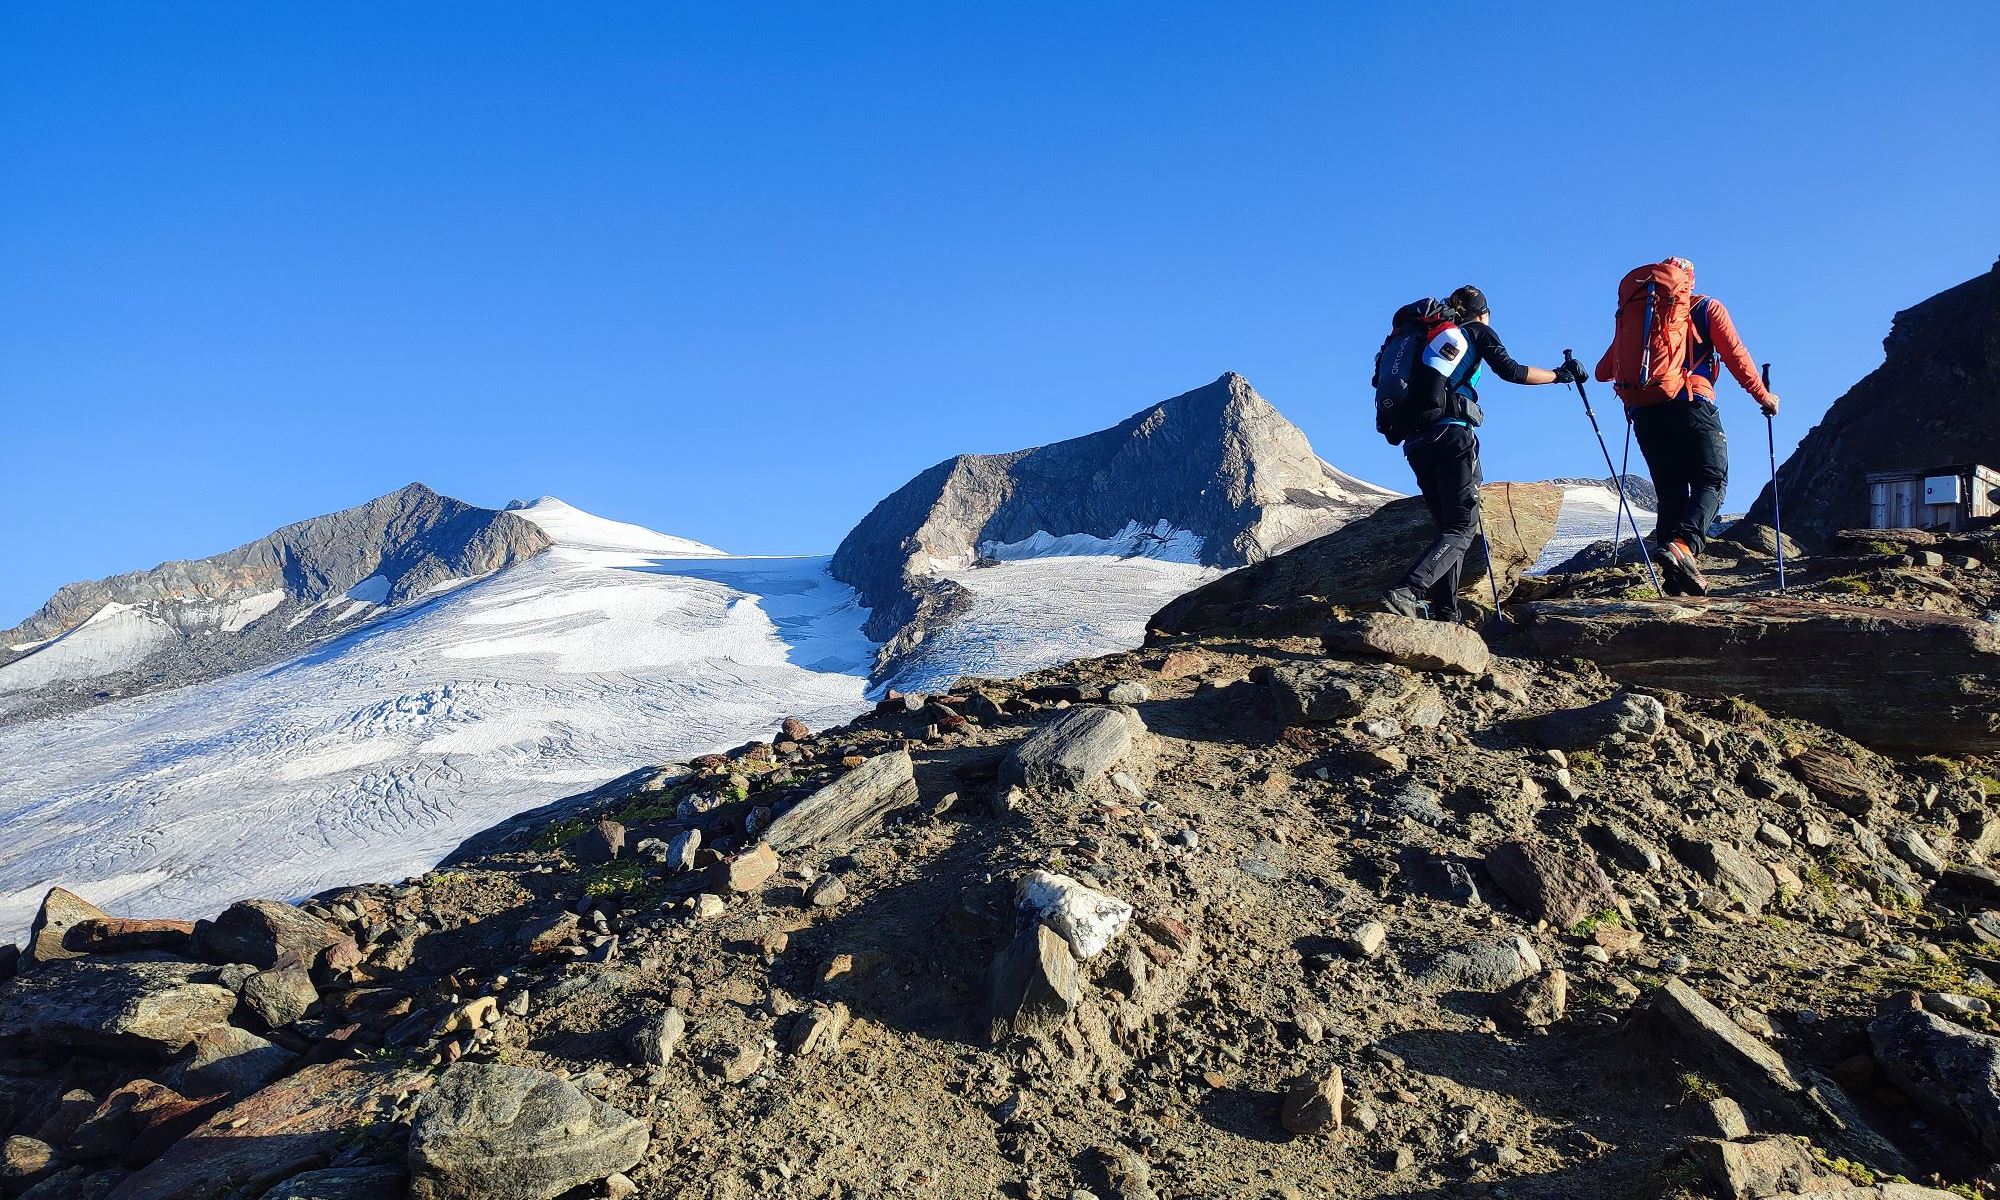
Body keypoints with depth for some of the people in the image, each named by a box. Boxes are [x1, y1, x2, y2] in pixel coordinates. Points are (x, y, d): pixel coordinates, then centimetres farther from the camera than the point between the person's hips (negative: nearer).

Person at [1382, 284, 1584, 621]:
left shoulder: (1437, 336, 26)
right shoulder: (1478, 330, 11)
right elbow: (1510, 370, -1)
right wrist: (1559, 374, 7)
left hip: (1416, 439, 6)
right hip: (1452, 435, -6)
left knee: (1448, 525, 13)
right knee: (1462, 527, -7)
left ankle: (1444, 610, 4)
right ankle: (1406, 591, -27)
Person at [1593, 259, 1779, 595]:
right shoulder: (1707, 308, 14)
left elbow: (1603, 372, 18)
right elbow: (1736, 357, 7)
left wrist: (1625, 379, 41)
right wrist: (1763, 396, 18)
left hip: (1643, 412, 3)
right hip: (1690, 404, -3)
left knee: (1670, 492, 8)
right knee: (1711, 481, -2)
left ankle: (1674, 580, 1)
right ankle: (1683, 545, -30)